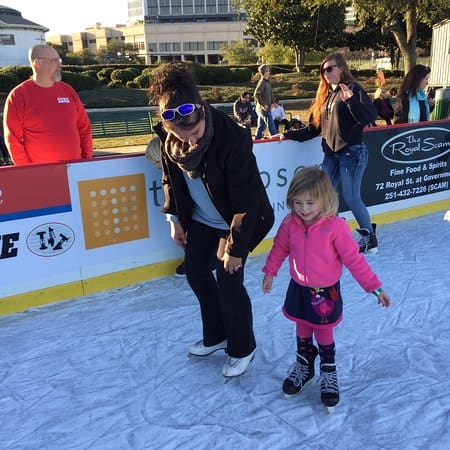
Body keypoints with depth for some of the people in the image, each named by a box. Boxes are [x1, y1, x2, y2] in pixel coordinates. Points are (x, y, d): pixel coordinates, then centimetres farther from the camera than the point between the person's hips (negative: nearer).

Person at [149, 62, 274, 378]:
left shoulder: (232, 138, -33)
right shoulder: (168, 135, -15)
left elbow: (247, 200, -27)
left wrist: (235, 247, -22)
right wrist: (174, 217, 6)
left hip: (235, 221, -6)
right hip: (200, 219, 7)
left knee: (228, 282, -5)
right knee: (196, 273, 13)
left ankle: (243, 348, 21)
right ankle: (216, 336, 37)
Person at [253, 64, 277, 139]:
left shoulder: (268, 81, 13)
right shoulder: (262, 82, -15)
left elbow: (270, 93, 22)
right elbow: (256, 95, -22)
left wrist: (271, 102, 7)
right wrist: (263, 105, -20)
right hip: (264, 109, -9)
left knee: (261, 127, 14)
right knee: (271, 127, -7)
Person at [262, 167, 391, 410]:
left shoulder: (336, 226, -25)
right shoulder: (290, 223, -13)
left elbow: (354, 259, -17)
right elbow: (280, 248, 6)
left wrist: (374, 287, -13)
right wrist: (270, 272, 12)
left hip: (325, 293, -3)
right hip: (298, 289, 4)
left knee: (324, 335, 14)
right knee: (302, 332, 21)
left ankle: (328, 373, 38)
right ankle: (303, 367, 45)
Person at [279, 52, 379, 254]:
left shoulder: (353, 89, -3)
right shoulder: (325, 95, 17)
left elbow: (370, 118, -16)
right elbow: (313, 128, 20)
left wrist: (351, 100, -27)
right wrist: (288, 134, 15)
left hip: (352, 152, -7)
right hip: (331, 154, 7)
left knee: (351, 197, -5)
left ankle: (370, 237, 14)